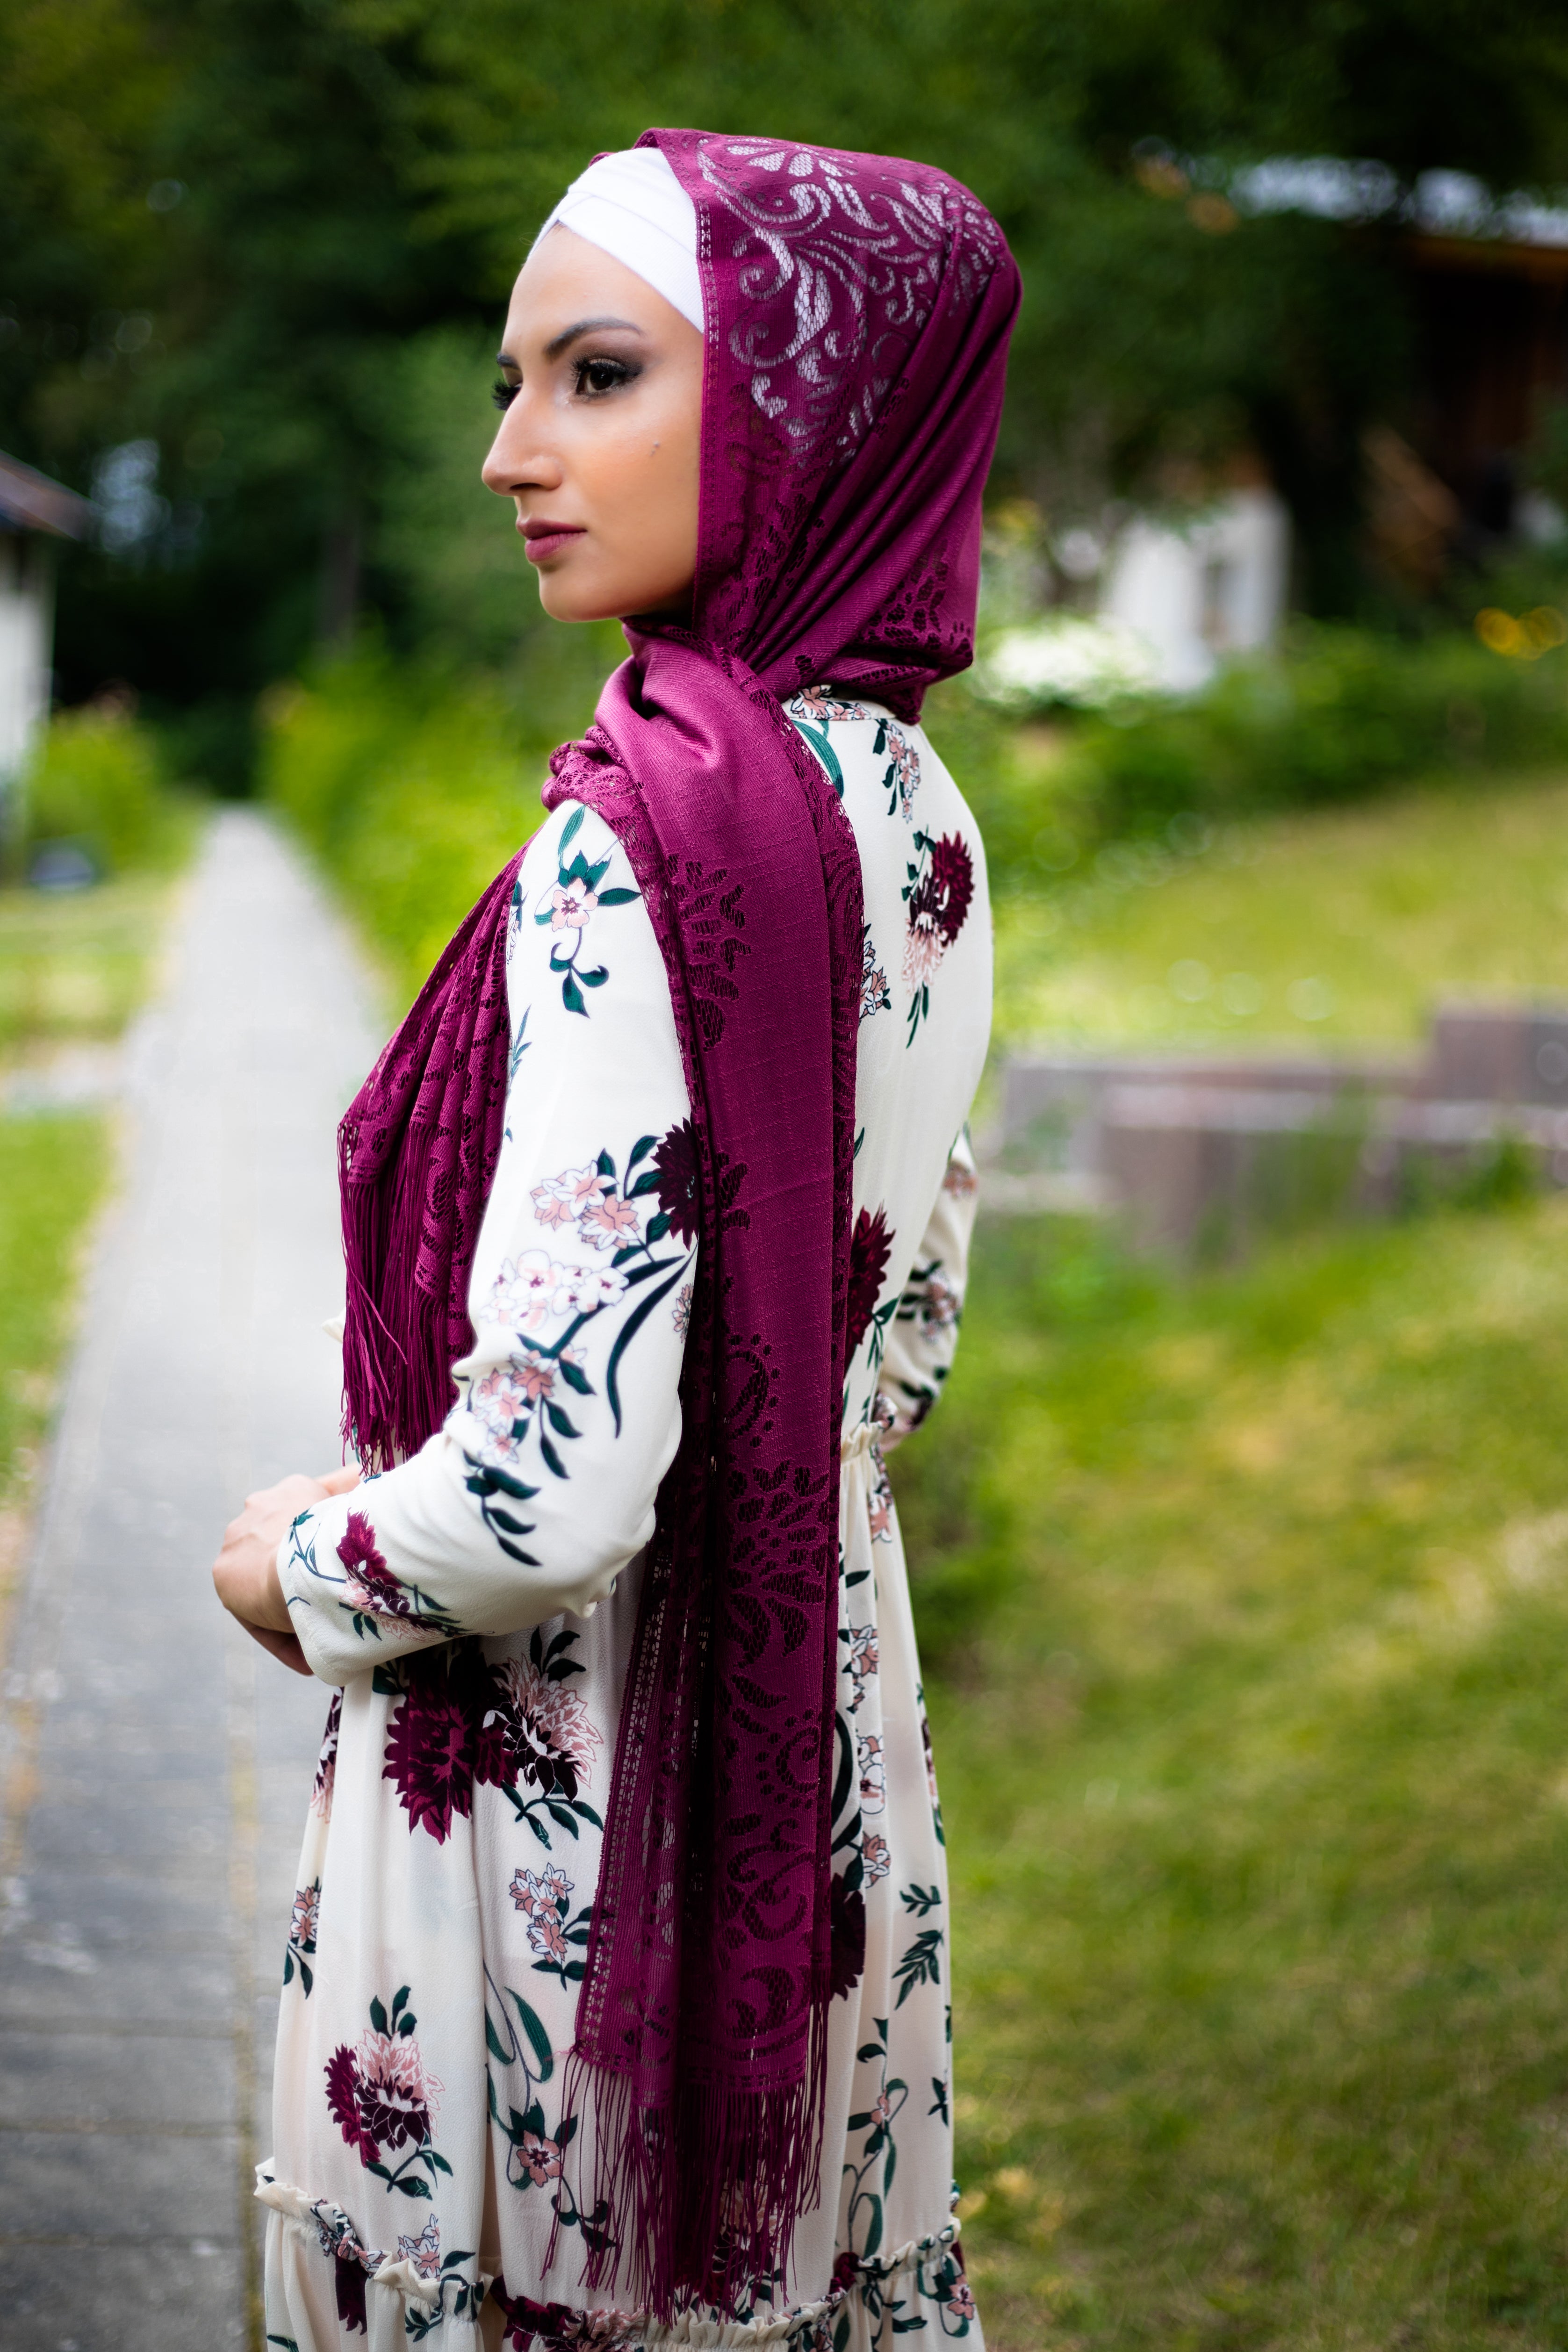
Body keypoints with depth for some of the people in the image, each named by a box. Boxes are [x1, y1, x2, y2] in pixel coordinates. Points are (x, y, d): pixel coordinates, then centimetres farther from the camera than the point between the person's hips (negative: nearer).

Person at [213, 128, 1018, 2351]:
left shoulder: (644, 835, -24)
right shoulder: (912, 814, 2)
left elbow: (556, 1483, -27)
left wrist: (311, 1564, -9)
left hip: (559, 1774, -8)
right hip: (825, 1733, 8)